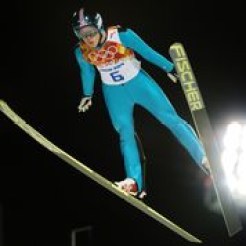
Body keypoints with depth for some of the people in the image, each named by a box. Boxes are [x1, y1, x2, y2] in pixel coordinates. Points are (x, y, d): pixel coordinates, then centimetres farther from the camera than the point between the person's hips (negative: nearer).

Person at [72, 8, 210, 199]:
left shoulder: (122, 35, -25)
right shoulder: (81, 52, -15)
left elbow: (148, 52, -15)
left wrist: (170, 69, -8)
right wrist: (87, 95, 18)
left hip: (138, 83, -2)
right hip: (114, 93, 2)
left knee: (172, 119, -5)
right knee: (125, 134, -8)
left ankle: (207, 161, -2)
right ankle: (134, 183, -9)